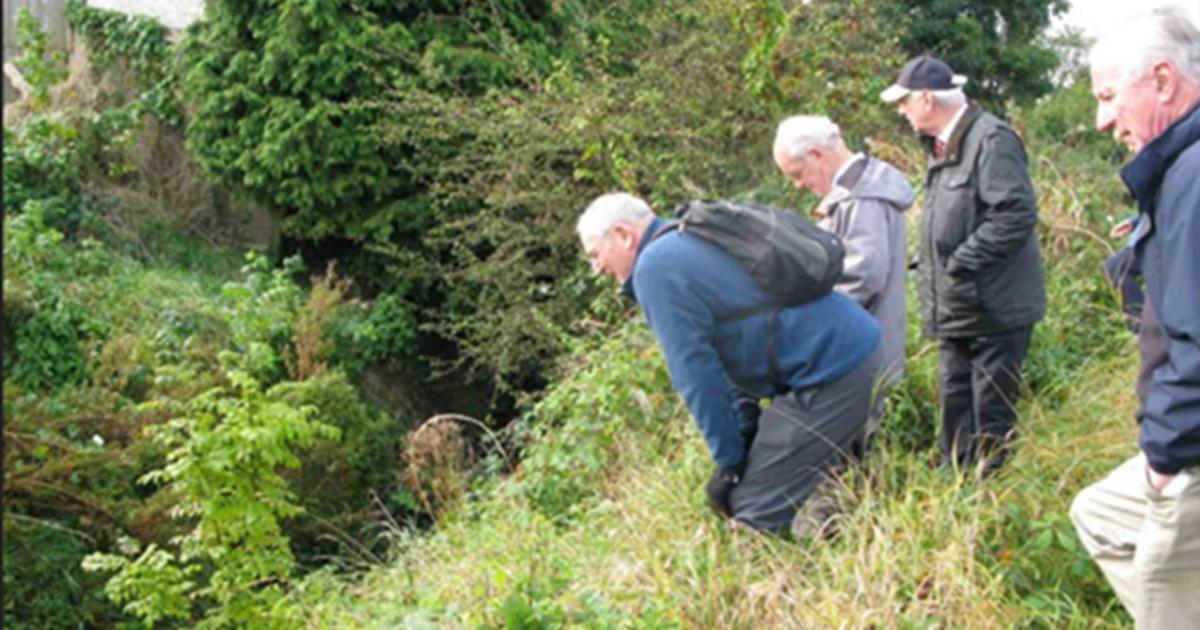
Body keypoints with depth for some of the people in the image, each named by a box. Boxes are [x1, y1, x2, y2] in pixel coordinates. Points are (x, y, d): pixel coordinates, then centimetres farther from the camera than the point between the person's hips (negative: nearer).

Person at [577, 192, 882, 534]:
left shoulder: (655, 267, -12)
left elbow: (695, 373, -14)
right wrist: (745, 434, 19)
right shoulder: (689, 244, 19)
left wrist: (730, 462, -6)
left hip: (829, 369, -10)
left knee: (755, 513, -6)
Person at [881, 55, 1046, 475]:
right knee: (956, 411, 16)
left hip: (993, 309, -9)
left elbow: (1016, 214, -23)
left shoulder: (992, 139, -14)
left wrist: (960, 263, -21)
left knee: (992, 417, -1)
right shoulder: (943, 146, 15)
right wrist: (928, 263, 10)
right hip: (955, 311, 9)